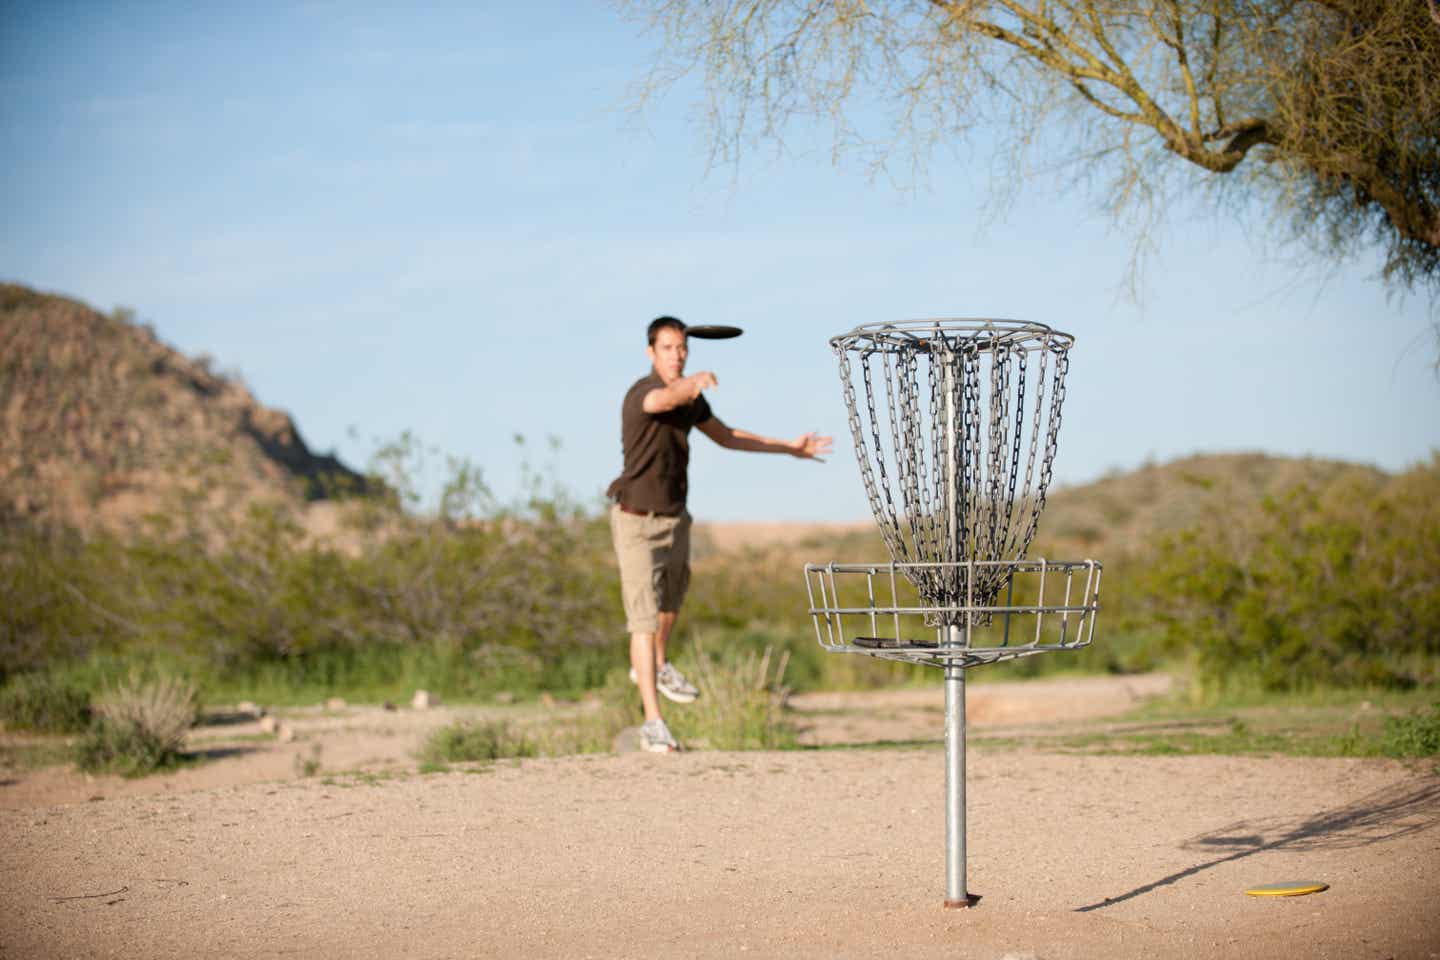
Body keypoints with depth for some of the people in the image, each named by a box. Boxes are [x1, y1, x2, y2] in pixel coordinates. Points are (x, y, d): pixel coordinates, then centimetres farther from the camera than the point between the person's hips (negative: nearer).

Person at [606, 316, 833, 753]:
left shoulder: (689, 395, 1)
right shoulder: (641, 393, -25)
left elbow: (726, 436, 16)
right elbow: (664, 399, -51)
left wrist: (789, 448, 17)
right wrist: (692, 383, -73)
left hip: (674, 516, 8)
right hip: (637, 520, -8)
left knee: (672, 598, 28)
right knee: (645, 618, -11)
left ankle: (655, 667, 55)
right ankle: (653, 723, -9)